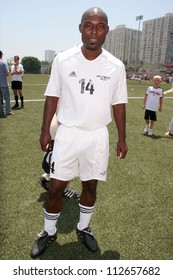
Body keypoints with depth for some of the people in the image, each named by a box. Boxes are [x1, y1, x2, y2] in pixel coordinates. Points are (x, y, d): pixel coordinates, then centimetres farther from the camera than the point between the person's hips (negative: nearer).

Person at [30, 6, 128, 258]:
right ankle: (49, 232, 29)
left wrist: (122, 138, 4)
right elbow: (52, 96, 3)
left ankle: (83, 229, 37)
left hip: (98, 136, 1)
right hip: (68, 133, -1)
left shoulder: (116, 66, -2)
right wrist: (45, 130, 1)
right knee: (56, 188, 3)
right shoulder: (63, 60, -4)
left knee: (90, 186, 12)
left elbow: (119, 104, 5)